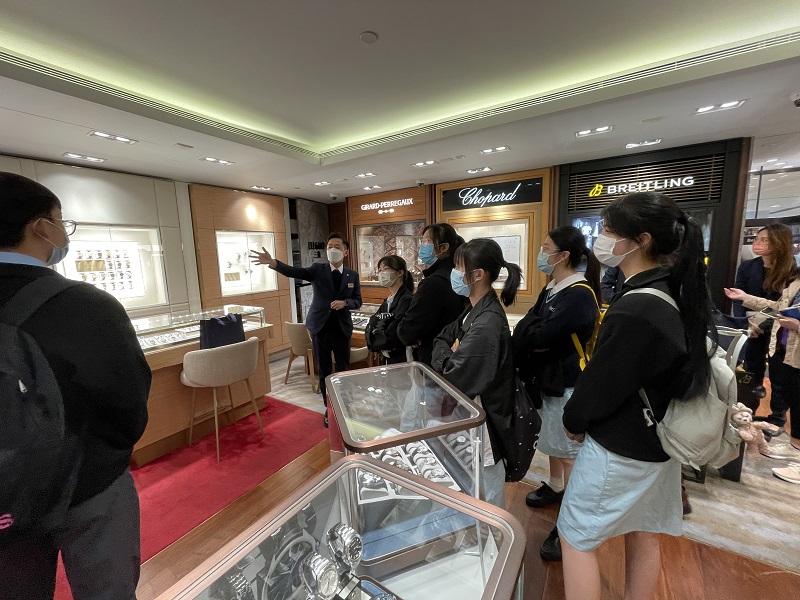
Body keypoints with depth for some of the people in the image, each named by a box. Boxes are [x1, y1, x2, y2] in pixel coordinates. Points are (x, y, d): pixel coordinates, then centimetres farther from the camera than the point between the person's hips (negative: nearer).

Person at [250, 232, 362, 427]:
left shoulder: (353, 275, 2)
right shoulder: (318, 269, -2)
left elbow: (357, 301, 5)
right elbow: (295, 272, -18)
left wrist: (345, 303, -17)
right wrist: (273, 263, -36)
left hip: (342, 329, 1)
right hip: (320, 328, 0)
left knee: (343, 370, 11)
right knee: (324, 372, 11)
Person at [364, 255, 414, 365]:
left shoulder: (407, 300, -18)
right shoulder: (387, 302, 9)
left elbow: (392, 336, -24)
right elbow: (370, 328, 5)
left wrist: (375, 341, -5)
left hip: (402, 361, -7)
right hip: (385, 360, 8)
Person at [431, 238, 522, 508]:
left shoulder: (487, 324, -30)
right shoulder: (476, 310, 0)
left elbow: (452, 376, -27)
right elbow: (443, 337, 9)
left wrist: (444, 362, -8)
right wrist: (447, 355, -10)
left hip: (484, 412, -9)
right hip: (470, 406, 9)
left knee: (489, 472, 15)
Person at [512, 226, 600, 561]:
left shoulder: (580, 295, -21)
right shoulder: (552, 289, 8)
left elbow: (542, 337, -24)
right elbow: (531, 326, 6)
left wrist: (522, 343, -9)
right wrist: (532, 341, -11)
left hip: (568, 382, -9)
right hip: (547, 374, 9)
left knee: (569, 451, 4)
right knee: (551, 441, 24)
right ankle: (555, 487, 46)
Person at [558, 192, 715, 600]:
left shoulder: (635, 310, -29)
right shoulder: (674, 294, 0)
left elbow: (600, 383, -22)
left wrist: (573, 421, -2)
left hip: (619, 447, -8)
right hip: (656, 440, 9)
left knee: (575, 537, 11)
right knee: (644, 535, 25)